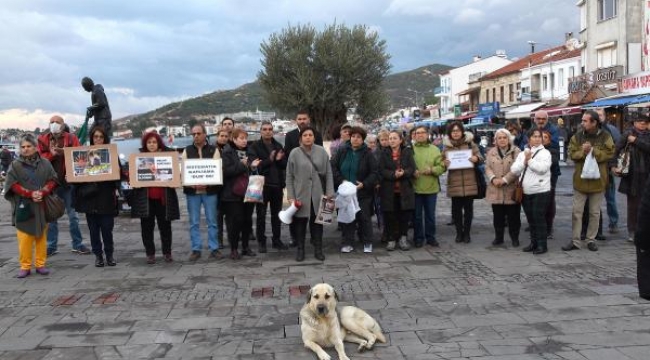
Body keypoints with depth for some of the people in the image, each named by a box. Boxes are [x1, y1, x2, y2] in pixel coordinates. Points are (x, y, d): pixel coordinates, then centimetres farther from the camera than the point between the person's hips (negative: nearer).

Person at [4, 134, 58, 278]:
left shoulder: (45, 163, 5)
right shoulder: (15, 165, 2)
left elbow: (53, 180, 3)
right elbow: (12, 184, -5)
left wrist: (42, 192, -15)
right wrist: (30, 194, -17)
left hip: (42, 206, 1)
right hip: (23, 207, -1)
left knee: (41, 237, 7)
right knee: (24, 238, -1)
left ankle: (40, 264, 16)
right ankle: (25, 267, 8)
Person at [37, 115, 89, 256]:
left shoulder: (71, 138, 2)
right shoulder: (43, 139, 6)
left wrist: (64, 153, -21)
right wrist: (52, 154, -16)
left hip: (68, 182, -1)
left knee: (73, 215, 5)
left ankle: (77, 244, 13)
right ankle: (51, 246, 16)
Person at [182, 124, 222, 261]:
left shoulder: (213, 150, 4)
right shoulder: (187, 151, 9)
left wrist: (207, 183, -19)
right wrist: (191, 184, -15)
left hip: (210, 190, -1)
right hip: (192, 191, 1)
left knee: (212, 221, 3)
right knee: (194, 222, 5)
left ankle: (214, 249, 11)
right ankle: (196, 249, 12)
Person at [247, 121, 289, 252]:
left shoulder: (278, 146, 10)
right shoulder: (254, 147, -3)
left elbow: (285, 165, 7)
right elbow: (254, 166, -14)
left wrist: (279, 160, -14)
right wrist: (270, 160, -24)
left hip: (277, 184, 4)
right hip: (262, 184, -4)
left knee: (276, 213, 11)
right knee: (261, 214, 2)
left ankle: (276, 239, 21)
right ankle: (261, 241, 10)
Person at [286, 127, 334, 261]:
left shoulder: (322, 152, 1)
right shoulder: (294, 153, -1)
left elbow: (328, 173, 3)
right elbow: (289, 176, 1)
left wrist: (329, 193, -3)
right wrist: (291, 196, -5)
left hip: (318, 195, 1)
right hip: (301, 194, -1)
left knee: (317, 222, 9)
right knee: (300, 222, 6)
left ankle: (318, 249, 20)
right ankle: (300, 250, 18)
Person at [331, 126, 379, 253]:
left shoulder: (367, 154, -4)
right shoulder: (342, 151, 1)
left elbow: (374, 173, -5)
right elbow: (333, 167, 0)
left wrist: (364, 184, -18)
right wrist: (341, 181, -13)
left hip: (363, 192, -2)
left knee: (364, 218, 4)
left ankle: (367, 243, 18)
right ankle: (348, 243, 18)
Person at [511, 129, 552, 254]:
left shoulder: (545, 152, -2)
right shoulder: (522, 154, 13)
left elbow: (542, 168, -19)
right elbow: (514, 170, 3)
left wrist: (530, 159, -9)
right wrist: (524, 161, -9)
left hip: (541, 191, -5)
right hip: (525, 192, 5)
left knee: (539, 218, -5)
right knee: (530, 218, 12)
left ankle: (542, 244, 3)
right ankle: (534, 242, 22)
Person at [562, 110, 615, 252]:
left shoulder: (605, 136, -3)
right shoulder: (577, 136, 2)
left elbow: (609, 153, -13)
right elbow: (571, 153, -5)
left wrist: (592, 151, -20)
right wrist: (583, 151, -23)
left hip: (598, 180, -1)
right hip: (580, 180, 1)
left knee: (595, 212, 9)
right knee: (577, 211, 3)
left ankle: (591, 239, 21)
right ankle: (575, 241, 10)